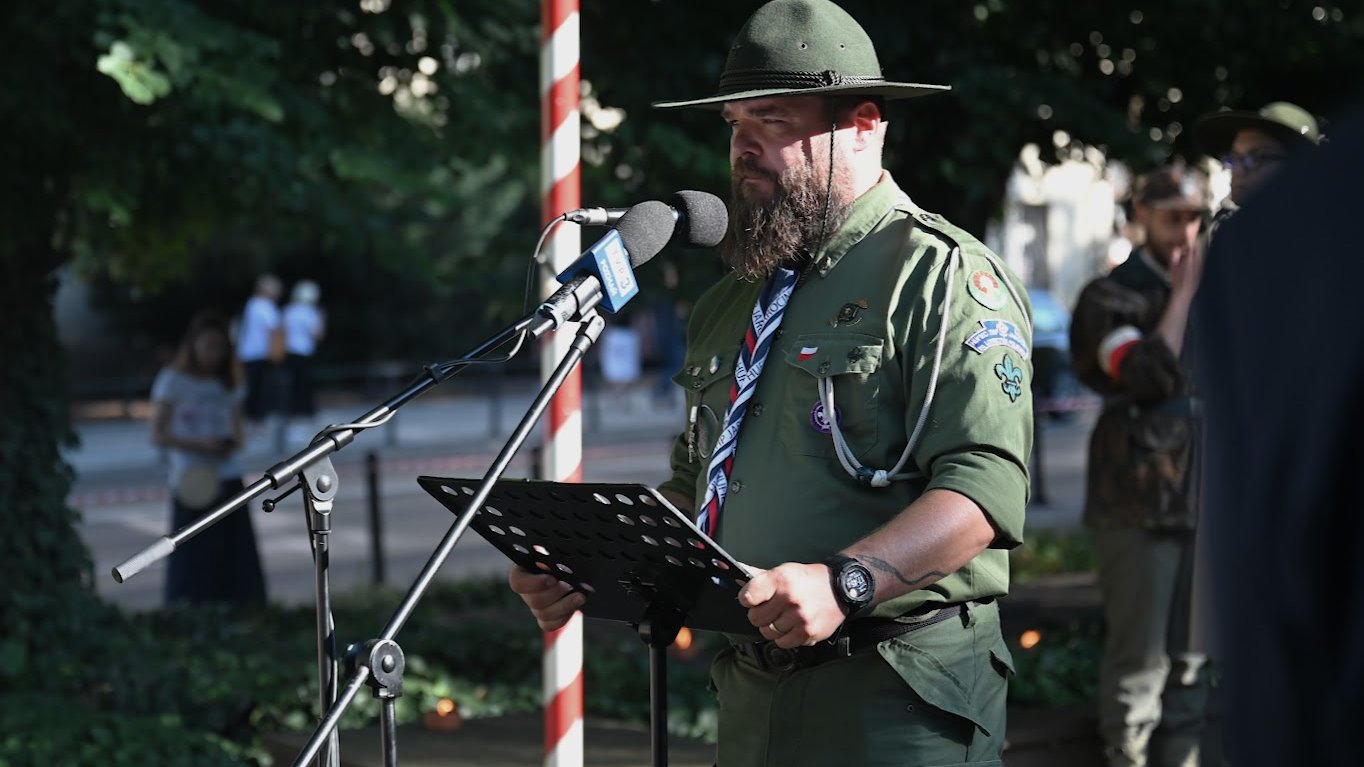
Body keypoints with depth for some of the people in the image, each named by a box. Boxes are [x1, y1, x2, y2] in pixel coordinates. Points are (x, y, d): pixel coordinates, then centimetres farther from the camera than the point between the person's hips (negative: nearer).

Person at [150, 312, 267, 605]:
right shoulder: (173, 381, -1)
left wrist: (230, 444, -9)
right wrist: (199, 445, -17)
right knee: (194, 564, -6)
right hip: (192, 483, -4)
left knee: (239, 560, 0)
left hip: (227, 479, 4)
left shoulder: (228, 385, 12)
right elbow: (158, 435, -5)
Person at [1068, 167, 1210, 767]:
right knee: (1140, 657, -6)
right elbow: (1150, 375, -20)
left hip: (1204, 499, 6)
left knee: (1190, 657, 10)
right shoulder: (1112, 296, -3)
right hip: (1140, 507, -6)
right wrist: (1183, 295, -12)